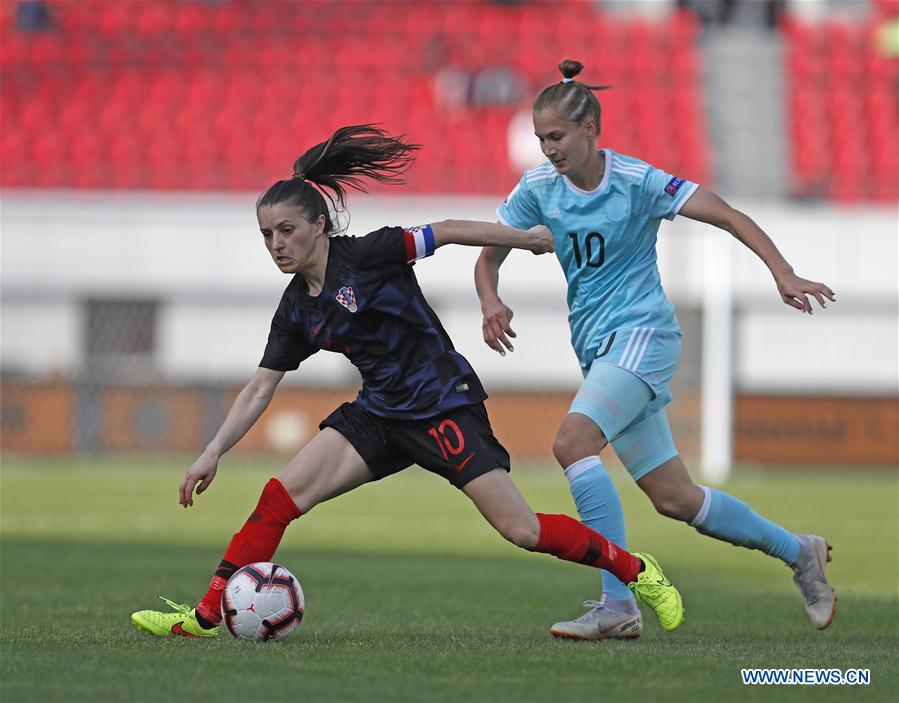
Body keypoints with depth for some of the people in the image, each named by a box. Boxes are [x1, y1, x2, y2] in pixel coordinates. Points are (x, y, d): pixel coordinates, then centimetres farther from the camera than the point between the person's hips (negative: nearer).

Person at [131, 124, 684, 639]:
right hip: (381, 414, 6)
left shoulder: (365, 256, -14)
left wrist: (529, 238, -9)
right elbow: (259, 390, 10)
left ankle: (635, 570, 8)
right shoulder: (297, 310, 5)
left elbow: (447, 233, -11)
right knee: (282, 495, -10)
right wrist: (212, 455, 5)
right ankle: (207, 616, -8)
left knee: (521, 530, -11)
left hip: (445, 404, -6)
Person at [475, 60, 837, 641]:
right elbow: (489, 252, 9)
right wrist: (491, 300, -13)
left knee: (572, 442, -28)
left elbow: (729, 217, -13)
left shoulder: (637, 181, -11)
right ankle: (798, 551, 26)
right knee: (674, 498, 7)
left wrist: (784, 275, -24)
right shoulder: (538, 188, 3)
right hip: (598, 348, 6)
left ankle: (617, 604, -28)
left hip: (643, 333, -6)